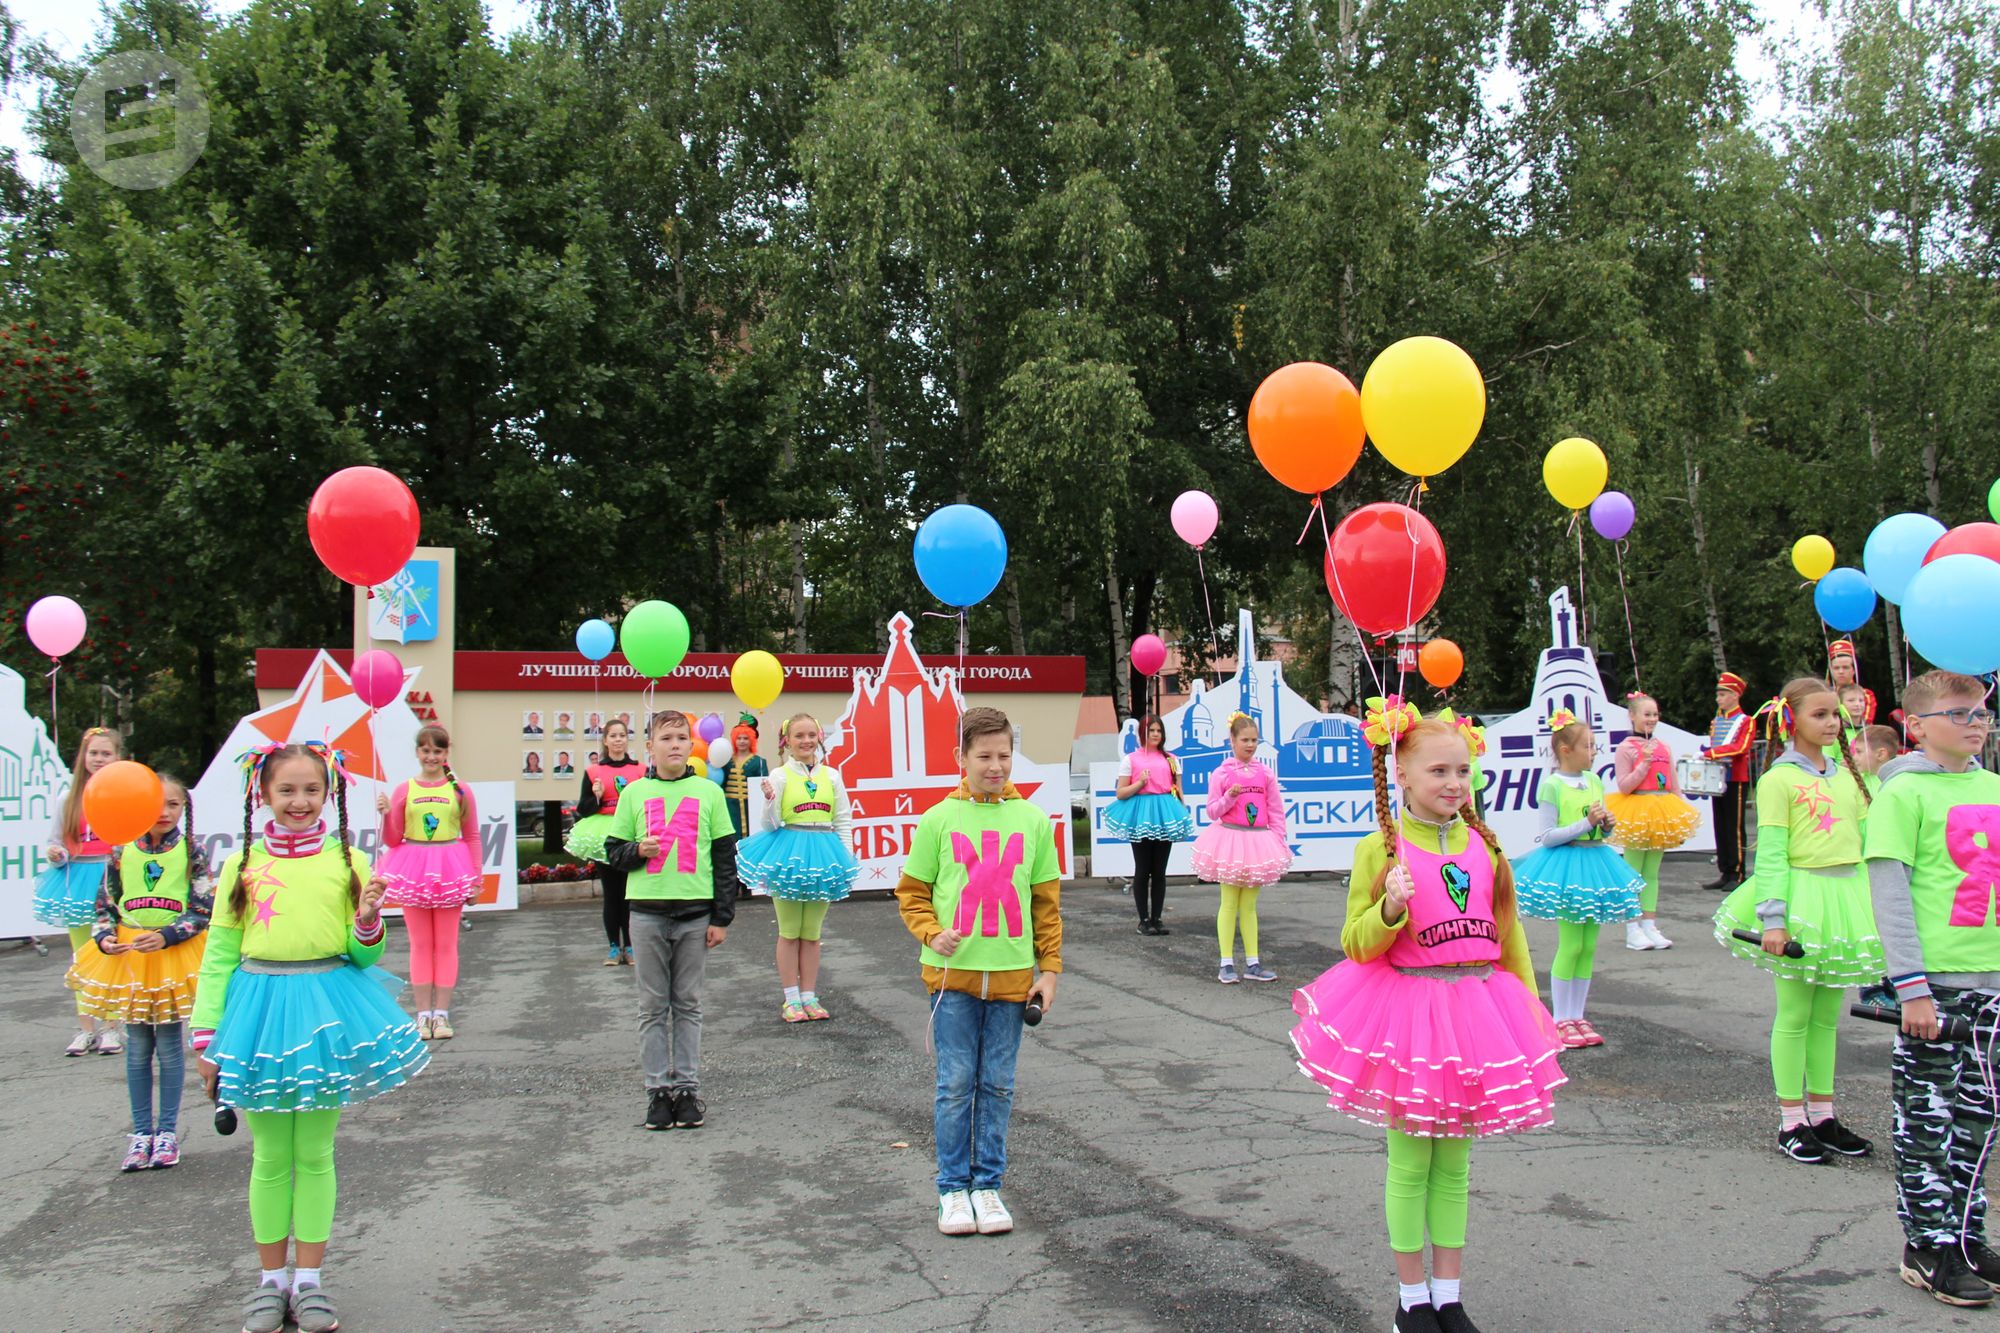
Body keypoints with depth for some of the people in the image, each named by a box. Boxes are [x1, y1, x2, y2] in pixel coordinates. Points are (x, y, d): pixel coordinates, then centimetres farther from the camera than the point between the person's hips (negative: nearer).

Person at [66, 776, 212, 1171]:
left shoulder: (190, 852, -5)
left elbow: (203, 910, -7)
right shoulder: (122, 852, 1)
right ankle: (142, 1131, 20)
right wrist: (104, 937, -8)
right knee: (137, 1048, 9)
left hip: (174, 955, -2)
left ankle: (167, 1131, 16)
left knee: (169, 1046, 4)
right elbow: (105, 904, 9)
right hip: (126, 957, 2)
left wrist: (166, 936, -19)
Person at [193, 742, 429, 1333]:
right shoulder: (242, 865, 2)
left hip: (327, 1006, 0)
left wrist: (369, 919, -15)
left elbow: (361, 956, 6)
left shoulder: (348, 862, 1)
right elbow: (219, 955, 6)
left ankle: (308, 1280, 21)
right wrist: (205, 1036, 4)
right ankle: (271, 1279, 24)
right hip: (261, 1005, 0)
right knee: (270, 1156, 8)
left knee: (315, 1153, 8)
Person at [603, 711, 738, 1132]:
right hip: (647, 911, 1)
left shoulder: (708, 792, 4)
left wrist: (722, 917, 1)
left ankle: (687, 1089, 13)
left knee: (688, 1005, 6)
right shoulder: (635, 793, 6)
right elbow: (613, 850, 10)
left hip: (695, 913, 0)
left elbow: (725, 857, 5)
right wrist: (638, 851, -13)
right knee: (653, 1006, 5)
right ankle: (658, 1090, 11)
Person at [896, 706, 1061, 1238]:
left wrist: (1049, 968, 4)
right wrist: (931, 934, -12)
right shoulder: (938, 820, -2)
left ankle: (988, 1185, 21)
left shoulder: (1032, 821, 2)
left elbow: (1046, 901, 7)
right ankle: (953, 1188, 17)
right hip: (953, 974, -1)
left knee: (998, 1085, 9)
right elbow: (911, 892, 5)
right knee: (956, 1083, 5)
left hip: (1012, 975, 1)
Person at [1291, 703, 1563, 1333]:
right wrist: (1390, 909, -26)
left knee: (1454, 1162, 13)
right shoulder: (1381, 848, -9)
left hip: (1476, 1009, 4)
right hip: (1405, 1007, -4)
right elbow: (1356, 944, -7)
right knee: (1410, 1162, 6)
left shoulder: (1483, 844, 4)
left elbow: (1509, 935, 12)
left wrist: (1529, 1010, 13)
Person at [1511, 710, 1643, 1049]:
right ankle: (1561, 1020, 7)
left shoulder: (1594, 782, 9)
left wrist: (1607, 824, -3)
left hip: (1594, 862, 7)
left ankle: (1577, 1016, 18)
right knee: (1571, 944, -4)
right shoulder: (1552, 786, -11)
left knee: (1589, 945, 8)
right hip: (1564, 865, -7)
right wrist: (1586, 823, -18)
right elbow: (1547, 837, -14)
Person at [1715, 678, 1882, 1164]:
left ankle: (1822, 1115, 21)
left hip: (1847, 894, 6)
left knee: (1828, 1014, 12)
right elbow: (1770, 854, -11)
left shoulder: (1846, 774, 13)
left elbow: (1866, 840, 15)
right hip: (1801, 895, -6)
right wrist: (1773, 919, -17)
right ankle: (1791, 1122, 8)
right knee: (1795, 1014, 1)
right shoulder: (1779, 779, -7)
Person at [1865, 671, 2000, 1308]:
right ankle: (1928, 1247, 14)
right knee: (1925, 1117, 3)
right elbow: (1890, 892, -13)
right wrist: (1912, 986, -17)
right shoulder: (1905, 792, -10)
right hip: (1935, 979, -6)